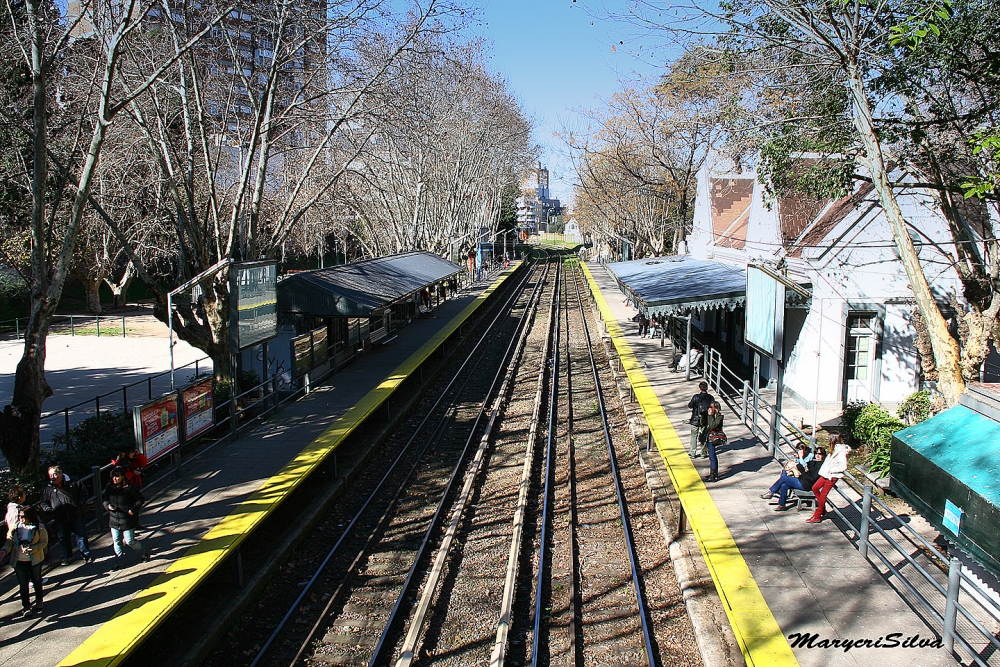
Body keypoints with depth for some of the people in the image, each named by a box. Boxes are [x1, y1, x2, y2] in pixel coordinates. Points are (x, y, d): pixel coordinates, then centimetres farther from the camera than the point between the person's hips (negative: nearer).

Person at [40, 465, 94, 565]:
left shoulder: (73, 483, -4)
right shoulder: (47, 489, -1)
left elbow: (83, 493, 7)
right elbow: (44, 503, 8)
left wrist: (80, 504, -6)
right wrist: (49, 509, -10)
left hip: (76, 516, -1)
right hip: (60, 519, 1)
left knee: (81, 536, 6)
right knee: (63, 538, 13)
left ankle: (85, 555, 20)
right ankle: (67, 556, 32)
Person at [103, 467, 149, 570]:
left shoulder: (129, 487, -15)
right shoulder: (109, 487, -2)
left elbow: (140, 499, -7)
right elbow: (105, 500, 10)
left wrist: (133, 509, -19)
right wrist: (108, 505, -12)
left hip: (127, 520, -5)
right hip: (114, 519, 5)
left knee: (130, 541, 3)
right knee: (116, 541, 10)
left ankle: (143, 553, 28)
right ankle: (118, 563, 23)